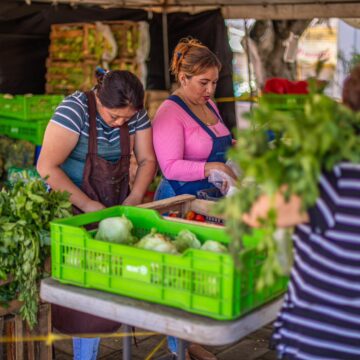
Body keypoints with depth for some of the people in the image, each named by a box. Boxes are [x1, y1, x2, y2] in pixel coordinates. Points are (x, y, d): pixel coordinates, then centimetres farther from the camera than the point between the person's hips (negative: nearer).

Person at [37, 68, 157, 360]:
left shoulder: (136, 113, -3)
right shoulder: (75, 109, -19)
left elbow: (147, 160, 5)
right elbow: (47, 167, -23)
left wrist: (134, 198, -11)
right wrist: (87, 204, -24)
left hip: (114, 207, 4)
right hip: (72, 209, -4)